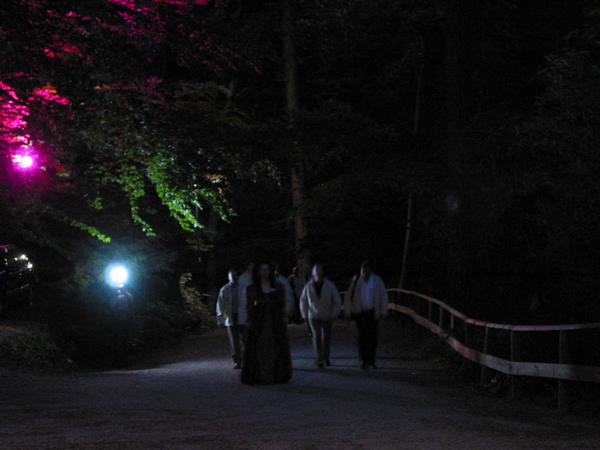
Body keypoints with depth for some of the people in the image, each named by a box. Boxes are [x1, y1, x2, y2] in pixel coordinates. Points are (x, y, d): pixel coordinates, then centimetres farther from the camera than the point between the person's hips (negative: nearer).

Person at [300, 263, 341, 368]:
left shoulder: (330, 285, -8)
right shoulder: (308, 286, -5)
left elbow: (337, 300, 0)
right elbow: (303, 301, 9)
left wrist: (334, 314, -4)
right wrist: (305, 314, 9)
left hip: (327, 317, 1)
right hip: (314, 316, -1)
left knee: (326, 337, 8)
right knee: (317, 336, -14)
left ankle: (326, 358, 28)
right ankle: (319, 360, -14)